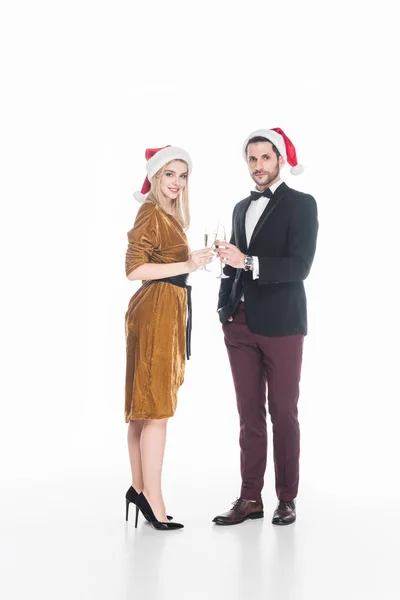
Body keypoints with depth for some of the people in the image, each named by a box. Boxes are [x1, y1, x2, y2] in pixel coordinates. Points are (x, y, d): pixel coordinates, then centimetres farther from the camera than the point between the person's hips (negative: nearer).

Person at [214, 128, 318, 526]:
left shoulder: (301, 204, -3)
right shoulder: (241, 208, 16)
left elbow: (300, 266, -14)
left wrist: (247, 262, -24)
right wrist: (225, 307, 9)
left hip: (281, 324, -5)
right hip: (241, 324, 5)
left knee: (283, 413, 3)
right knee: (249, 414, 7)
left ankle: (286, 499, 14)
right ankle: (250, 499, 13)